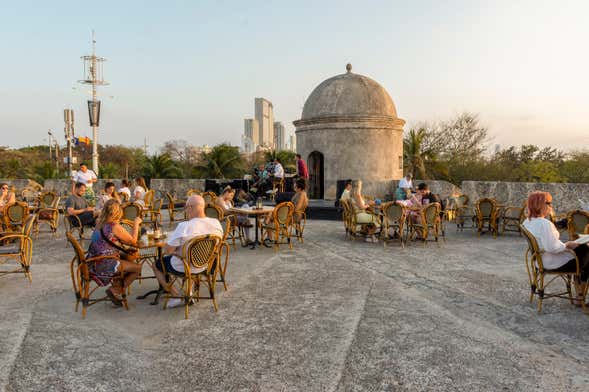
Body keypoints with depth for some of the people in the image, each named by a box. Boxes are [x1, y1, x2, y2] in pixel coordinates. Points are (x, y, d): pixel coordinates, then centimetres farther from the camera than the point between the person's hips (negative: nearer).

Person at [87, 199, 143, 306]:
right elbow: (133, 241, -7)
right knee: (137, 268, 2)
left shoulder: (100, 224, 9)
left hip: (95, 264, 9)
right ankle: (116, 290, 5)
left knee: (128, 260, 27)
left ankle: (116, 287, 26)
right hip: (105, 266, -9)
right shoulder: (115, 226, -16)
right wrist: (136, 224, 4)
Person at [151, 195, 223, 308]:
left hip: (184, 268, -6)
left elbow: (167, 251, -21)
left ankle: (176, 296, 13)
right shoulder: (217, 224, -13)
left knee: (156, 265, 21)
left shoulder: (184, 227, -29)